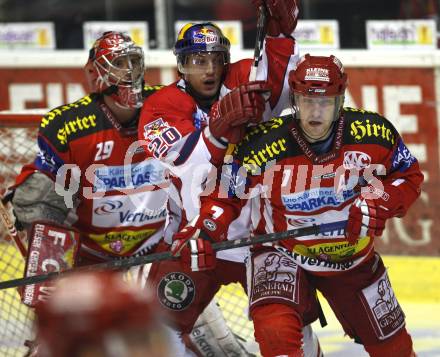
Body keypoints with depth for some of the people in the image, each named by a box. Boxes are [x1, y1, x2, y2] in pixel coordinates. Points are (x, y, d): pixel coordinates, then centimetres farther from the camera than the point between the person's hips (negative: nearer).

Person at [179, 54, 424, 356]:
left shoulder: (374, 133, -18)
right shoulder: (263, 144, -24)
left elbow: (409, 177, -2)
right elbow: (226, 195, -12)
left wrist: (381, 205, -21)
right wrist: (206, 227, -30)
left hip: (354, 257, 3)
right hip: (283, 252, -3)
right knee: (276, 331, -33)